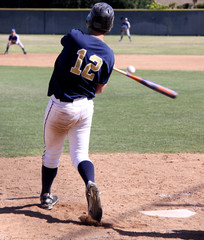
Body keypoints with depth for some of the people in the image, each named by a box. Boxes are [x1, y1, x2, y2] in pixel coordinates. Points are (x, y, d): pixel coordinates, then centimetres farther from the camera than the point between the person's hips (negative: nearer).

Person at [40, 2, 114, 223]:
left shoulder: (74, 37, -15)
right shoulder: (108, 55, -5)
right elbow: (100, 89, 3)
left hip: (60, 105, -2)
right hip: (85, 107, 2)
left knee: (51, 153, 16)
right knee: (80, 153, 6)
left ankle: (46, 196, 29)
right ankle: (90, 183, -24)